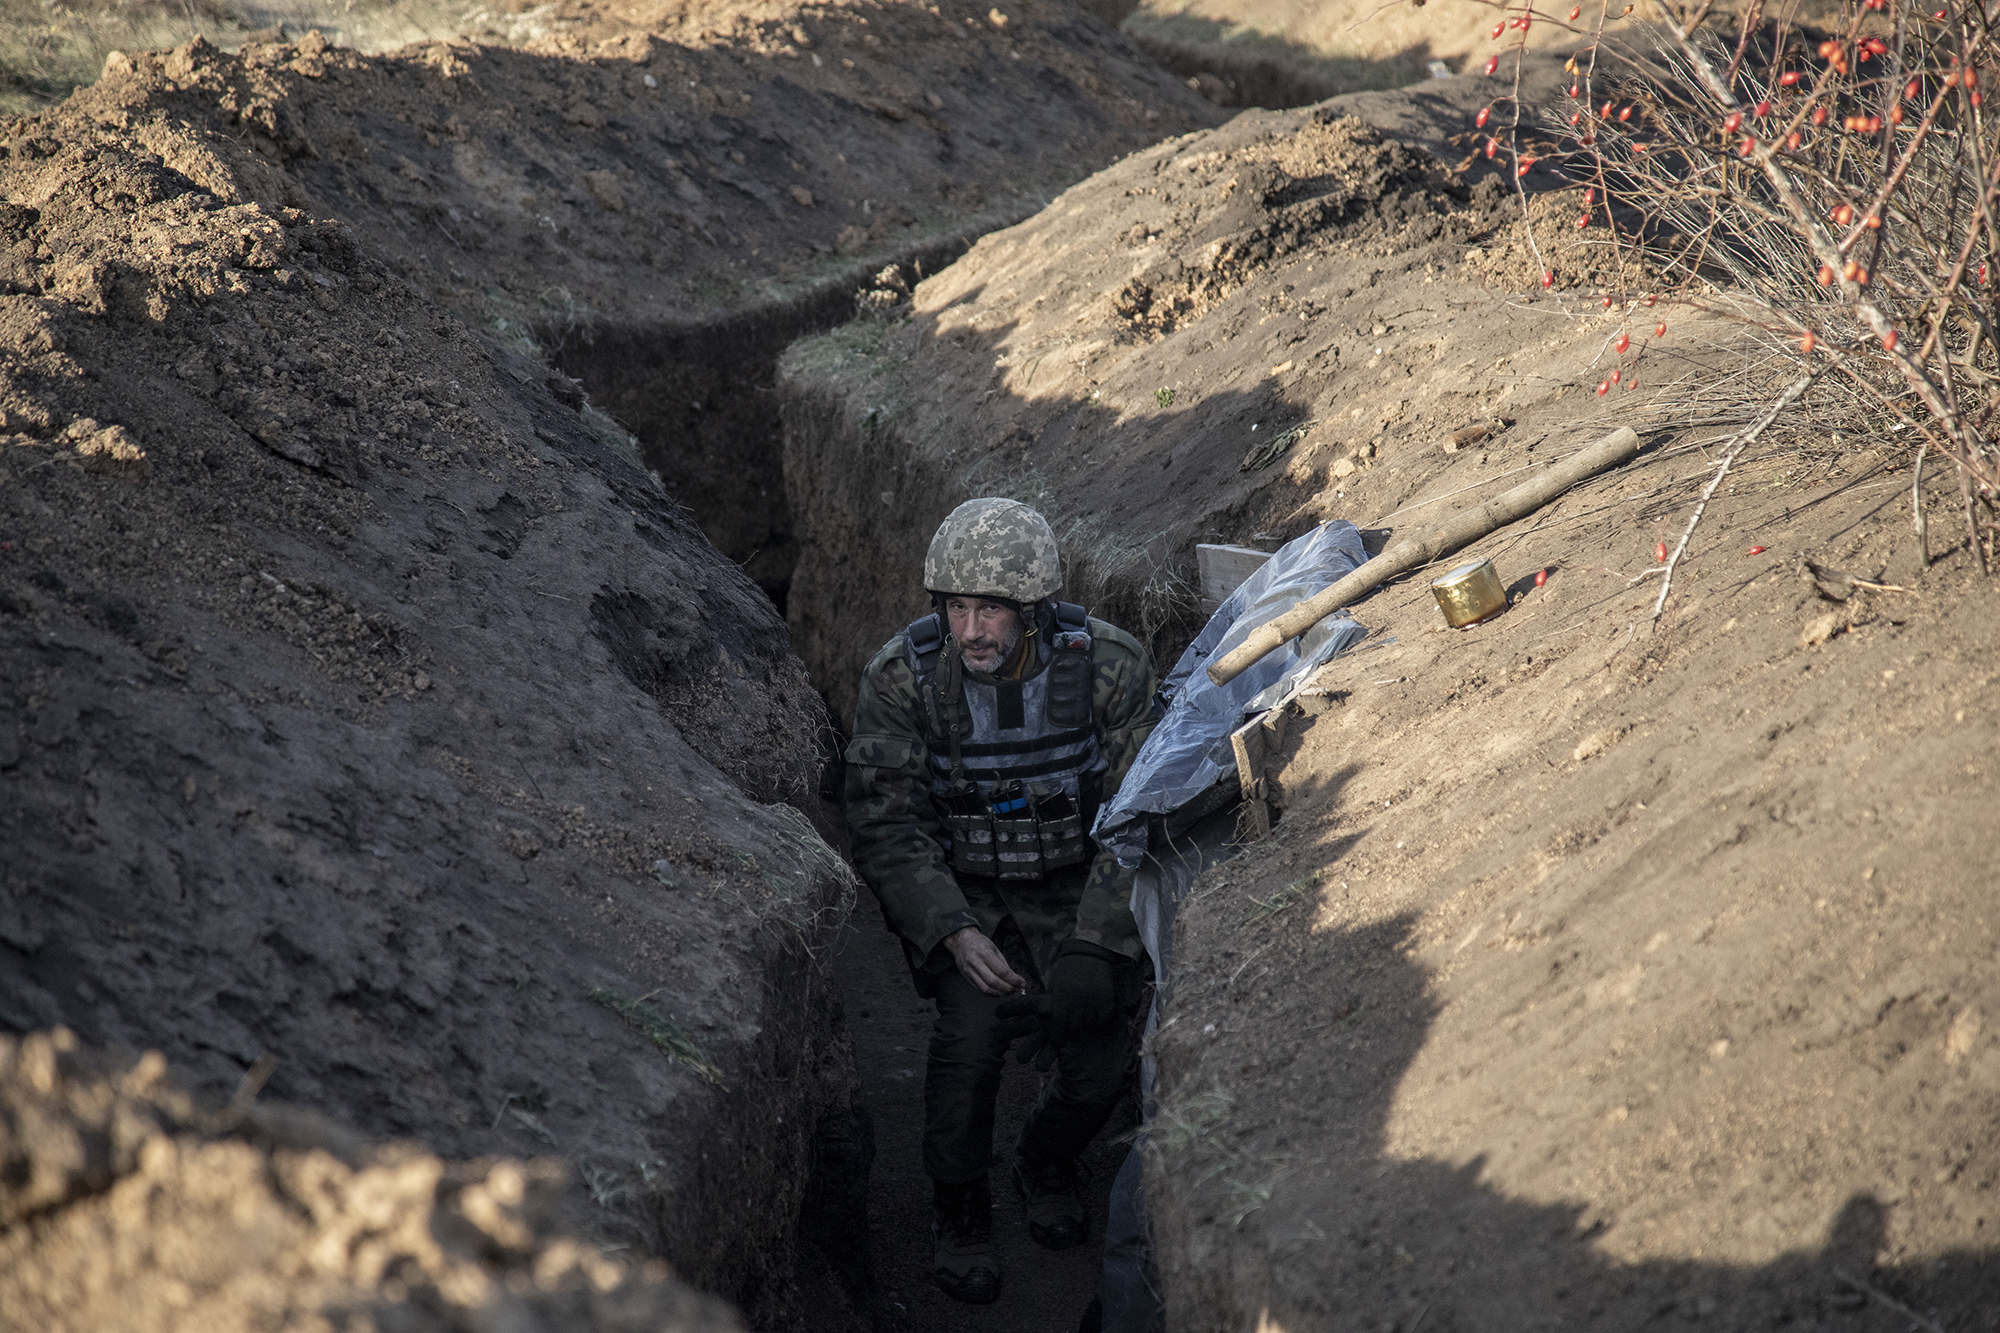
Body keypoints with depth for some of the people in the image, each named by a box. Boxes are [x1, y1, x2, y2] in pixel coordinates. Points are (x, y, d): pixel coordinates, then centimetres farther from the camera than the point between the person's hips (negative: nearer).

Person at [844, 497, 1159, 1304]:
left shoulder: (1110, 667, -19)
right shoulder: (901, 678, -19)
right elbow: (884, 826, -13)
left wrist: (1095, 944, -24)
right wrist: (953, 934, -26)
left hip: (1076, 889, 1)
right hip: (957, 895, -1)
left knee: (1102, 1059, -18)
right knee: (975, 1021, -27)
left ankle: (1047, 1161, 18)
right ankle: (959, 1208, -1)